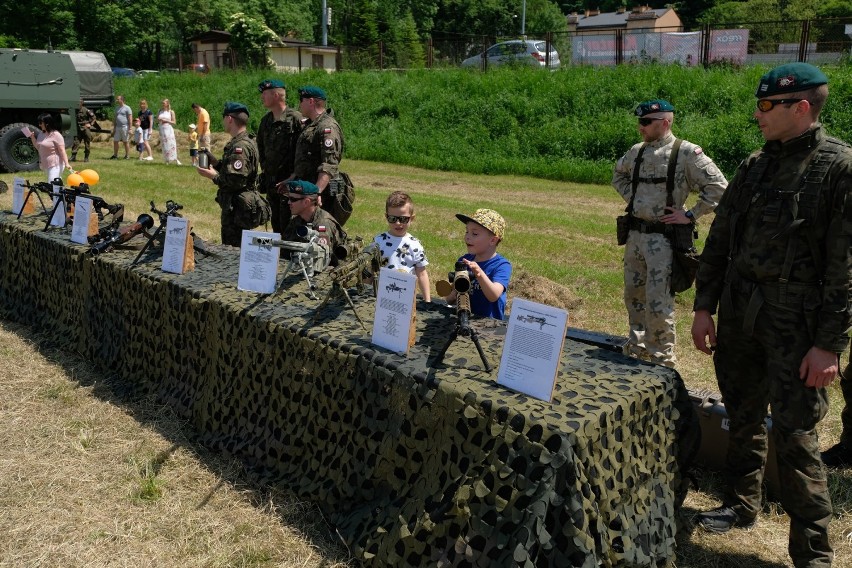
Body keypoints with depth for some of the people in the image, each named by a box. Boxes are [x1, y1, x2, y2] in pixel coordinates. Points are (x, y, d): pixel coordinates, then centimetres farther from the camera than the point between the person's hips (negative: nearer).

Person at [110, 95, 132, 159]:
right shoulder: (117, 108, 16)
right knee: (115, 141, 4)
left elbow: (130, 119, -9)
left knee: (126, 142, 0)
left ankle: (127, 155, 8)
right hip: (117, 127, 7)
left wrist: (130, 129, -15)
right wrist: (114, 128, 14)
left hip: (125, 127, -7)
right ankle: (115, 155, 11)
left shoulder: (127, 108, -6)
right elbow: (115, 119, 20)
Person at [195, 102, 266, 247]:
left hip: (236, 209, -11)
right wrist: (214, 162, 12)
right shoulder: (237, 143, 14)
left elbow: (236, 180, -26)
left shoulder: (240, 146, -20)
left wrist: (214, 175, -14)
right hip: (234, 206, 11)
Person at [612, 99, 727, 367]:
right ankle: (637, 349, 32)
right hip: (635, 234, 7)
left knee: (658, 303, -5)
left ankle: (662, 360, 8)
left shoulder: (686, 153, -11)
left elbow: (718, 187, -12)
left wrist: (690, 215, -12)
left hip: (663, 237, -7)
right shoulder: (637, 151, 8)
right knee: (633, 296, 16)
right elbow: (618, 175, 29)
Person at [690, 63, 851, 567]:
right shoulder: (755, 166, 9)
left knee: (796, 436, -1)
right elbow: (719, 241, 13)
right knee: (744, 418, 17)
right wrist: (704, 306, 8)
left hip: (797, 326, -6)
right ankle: (742, 505, 37)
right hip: (740, 316, 6)